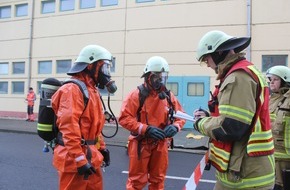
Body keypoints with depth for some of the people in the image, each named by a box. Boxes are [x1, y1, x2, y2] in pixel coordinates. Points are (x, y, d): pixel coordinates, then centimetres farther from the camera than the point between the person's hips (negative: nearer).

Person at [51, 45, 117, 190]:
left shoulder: (91, 90, 14)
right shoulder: (73, 89, -17)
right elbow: (69, 127, -25)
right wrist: (80, 160, -25)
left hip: (90, 154, 10)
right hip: (74, 157, -10)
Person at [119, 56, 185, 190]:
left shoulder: (169, 96, 3)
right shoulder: (137, 94, -12)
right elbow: (124, 118, -17)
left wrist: (174, 127, -14)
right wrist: (146, 129, -26)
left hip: (160, 144, 5)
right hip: (140, 144, -4)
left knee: (158, 179, 18)